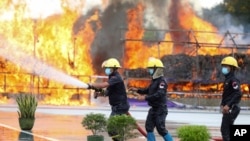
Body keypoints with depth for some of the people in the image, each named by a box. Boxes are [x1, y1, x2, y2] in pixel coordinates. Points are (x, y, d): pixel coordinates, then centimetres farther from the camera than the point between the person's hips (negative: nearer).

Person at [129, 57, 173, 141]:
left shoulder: (162, 81, -18)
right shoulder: (154, 80, 12)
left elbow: (159, 94, -29)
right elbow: (148, 90, 26)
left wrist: (145, 98, -30)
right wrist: (138, 90, 14)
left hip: (160, 109, -10)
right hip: (153, 108, 10)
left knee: (161, 129, -8)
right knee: (149, 127, 8)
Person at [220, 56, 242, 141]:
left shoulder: (233, 80, -14)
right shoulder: (227, 80, 17)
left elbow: (238, 94, -25)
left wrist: (228, 105, -28)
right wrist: (222, 104, 12)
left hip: (231, 109, -10)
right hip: (227, 109, 10)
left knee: (225, 129, -12)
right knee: (224, 129, 15)